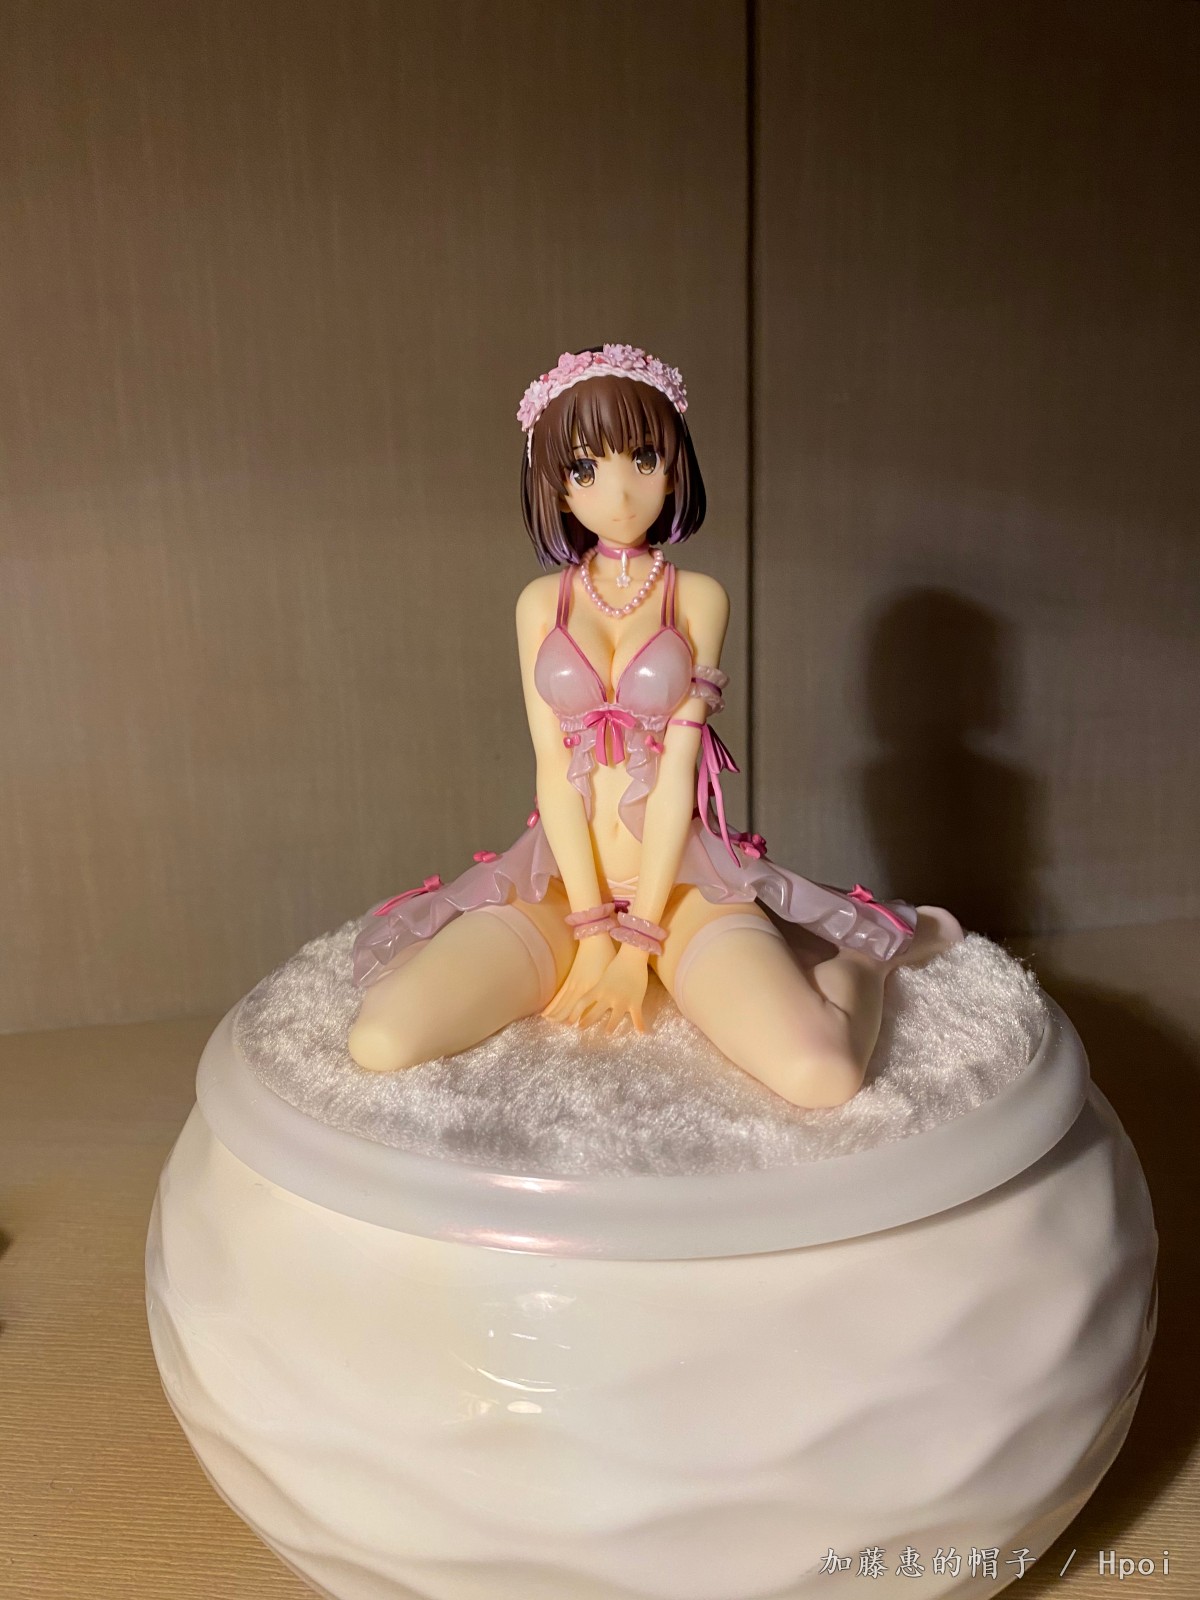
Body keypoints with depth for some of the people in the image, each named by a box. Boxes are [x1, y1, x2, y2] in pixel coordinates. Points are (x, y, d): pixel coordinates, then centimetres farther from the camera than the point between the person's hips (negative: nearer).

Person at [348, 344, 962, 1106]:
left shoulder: (699, 598, 2)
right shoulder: (542, 603, 7)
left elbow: (679, 763, -6)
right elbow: (554, 768, -2)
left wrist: (639, 932, -11)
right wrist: (592, 927, -10)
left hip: (683, 878, -1)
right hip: (561, 879, 2)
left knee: (822, 1074, -27)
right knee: (380, 1042, -21)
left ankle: (873, 951, 7)